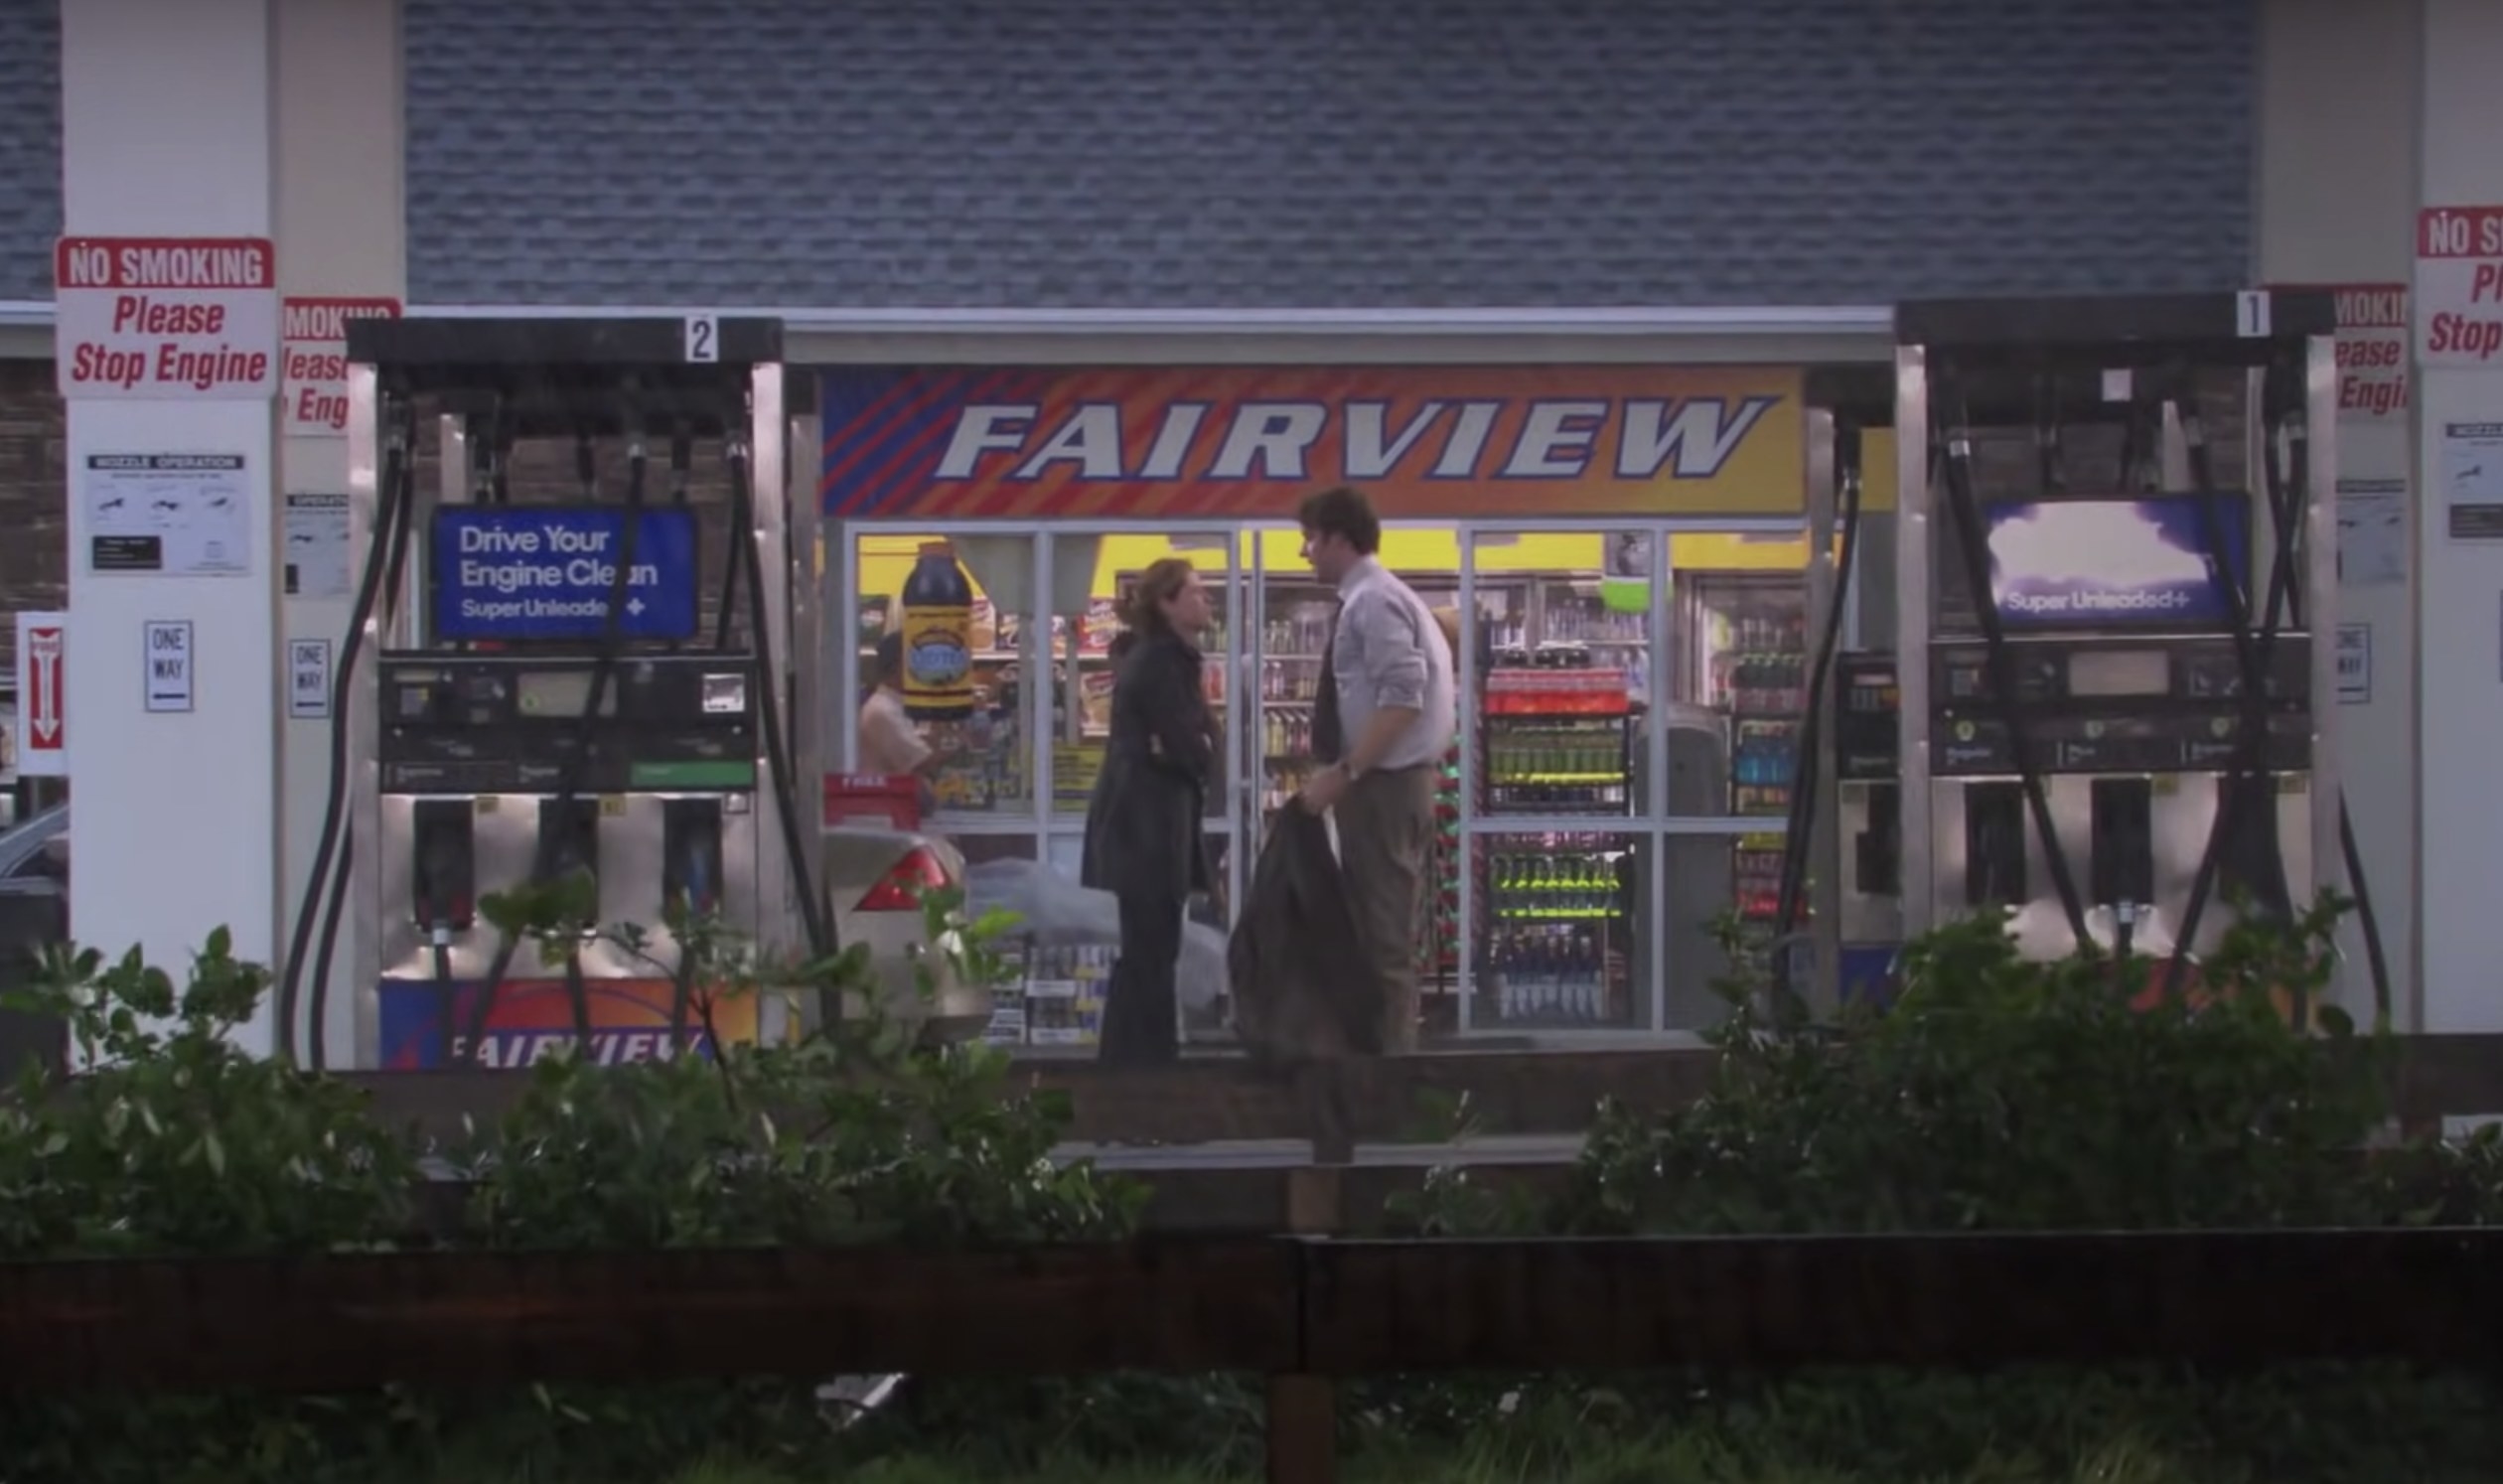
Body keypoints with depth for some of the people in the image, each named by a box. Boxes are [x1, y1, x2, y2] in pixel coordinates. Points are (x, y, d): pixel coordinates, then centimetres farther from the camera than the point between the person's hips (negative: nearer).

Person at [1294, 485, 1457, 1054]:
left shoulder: (1372, 601, -14)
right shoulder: (1380, 598, 17)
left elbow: (1403, 700, -24)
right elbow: (1418, 696, 19)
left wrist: (1342, 772, -23)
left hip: (1382, 785, -11)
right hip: (1387, 782, 11)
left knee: (1383, 935, -8)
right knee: (1379, 932, 13)